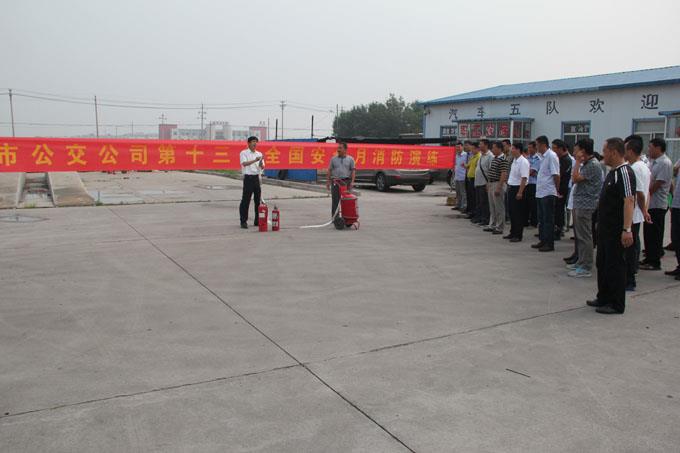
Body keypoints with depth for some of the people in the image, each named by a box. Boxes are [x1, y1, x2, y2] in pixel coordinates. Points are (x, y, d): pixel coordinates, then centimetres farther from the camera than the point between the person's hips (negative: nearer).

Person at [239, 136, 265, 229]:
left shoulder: (259, 154, 13)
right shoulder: (244, 153, -1)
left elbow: (262, 167, 8)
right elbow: (244, 163, -17)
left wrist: (261, 164, -15)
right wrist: (255, 160, -28)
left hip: (257, 178, 5)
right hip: (248, 178, -5)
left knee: (258, 200, 8)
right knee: (245, 200, -5)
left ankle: (257, 221, 17)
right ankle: (243, 221, 0)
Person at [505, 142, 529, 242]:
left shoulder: (523, 162, -16)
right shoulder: (514, 160, 12)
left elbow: (524, 178, -22)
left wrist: (520, 192, -25)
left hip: (518, 188, -9)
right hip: (511, 188, 9)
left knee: (518, 213, -3)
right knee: (512, 212, 14)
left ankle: (518, 235, 3)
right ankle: (513, 233, 24)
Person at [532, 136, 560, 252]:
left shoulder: (551, 156, -13)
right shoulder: (543, 156, 13)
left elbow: (556, 175, -15)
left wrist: (557, 190, -11)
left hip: (548, 193, -9)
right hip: (540, 192, 9)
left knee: (548, 219, -3)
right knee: (541, 218, 15)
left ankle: (550, 243, 3)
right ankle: (542, 240, 24)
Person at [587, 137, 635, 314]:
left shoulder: (624, 172, -18)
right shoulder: (612, 172, 13)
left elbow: (629, 201, -25)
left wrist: (627, 229, -30)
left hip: (617, 230, -10)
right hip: (605, 227, 10)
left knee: (615, 266, -1)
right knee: (602, 264, 17)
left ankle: (617, 305, 9)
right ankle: (604, 298, 30)